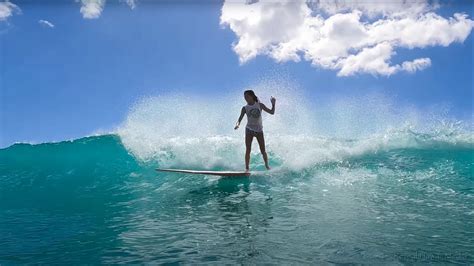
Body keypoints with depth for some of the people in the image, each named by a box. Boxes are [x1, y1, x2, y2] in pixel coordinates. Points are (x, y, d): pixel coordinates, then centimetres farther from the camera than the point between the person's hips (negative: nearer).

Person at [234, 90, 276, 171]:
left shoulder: (260, 105, 1)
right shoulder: (245, 108, 0)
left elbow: (272, 112, 4)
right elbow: (240, 119, -6)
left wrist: (273, 104, -10)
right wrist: (237, 124, -27)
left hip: (259, 130, 0)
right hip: (249, 130, 0)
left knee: (263, 151, 3)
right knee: (248, 150, -5)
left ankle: (267, 166, 23)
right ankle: (247, 168, 0)